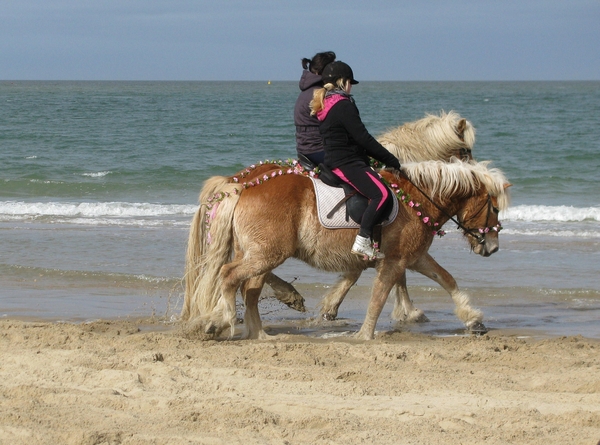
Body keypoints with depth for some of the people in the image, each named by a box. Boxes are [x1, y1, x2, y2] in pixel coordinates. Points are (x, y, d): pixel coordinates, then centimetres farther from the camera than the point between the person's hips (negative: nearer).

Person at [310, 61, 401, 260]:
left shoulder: (323, 104, 17)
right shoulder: (343, 105, -13)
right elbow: (363, 139, -15)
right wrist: (392, 161, -7)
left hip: (333, 160, 11)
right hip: (347, 163, -11)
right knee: (382, 194, -24)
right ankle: (363, 240, -28)